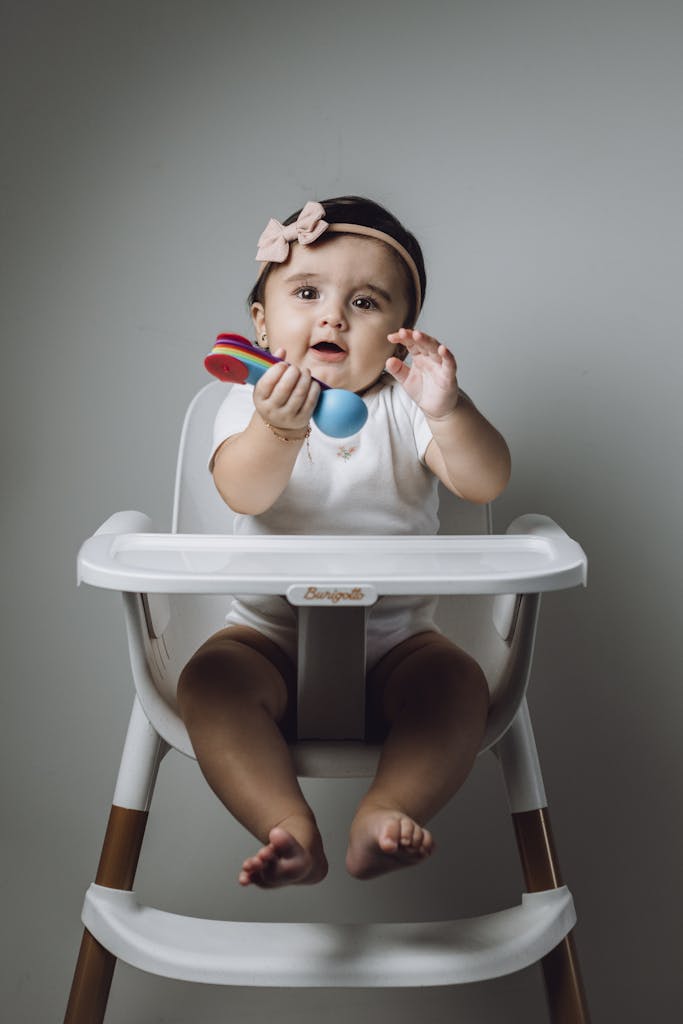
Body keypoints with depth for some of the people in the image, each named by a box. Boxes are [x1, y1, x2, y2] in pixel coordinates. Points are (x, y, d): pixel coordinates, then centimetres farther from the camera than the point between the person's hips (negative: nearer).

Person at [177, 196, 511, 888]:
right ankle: (289, 830, -29)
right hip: (271, 636, 0)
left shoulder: (406, 407, -1)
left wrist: (449, 411, -37)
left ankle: (386, 813, -30)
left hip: (394, 639, 1)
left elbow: (485, 484, -17)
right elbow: (243, 494, -25)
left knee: (458, 683, -25)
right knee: (210, 681, -26)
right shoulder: (254, 403, -3)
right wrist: (277, 431, -47)